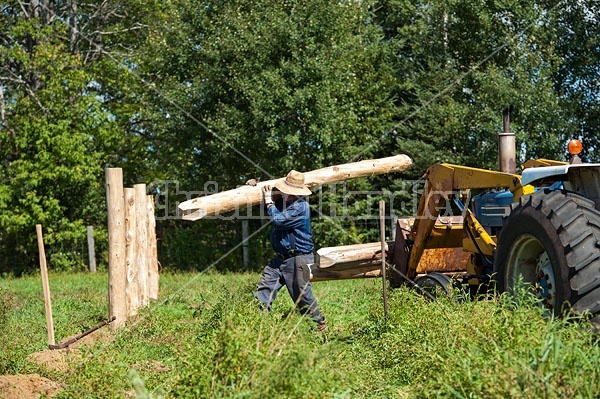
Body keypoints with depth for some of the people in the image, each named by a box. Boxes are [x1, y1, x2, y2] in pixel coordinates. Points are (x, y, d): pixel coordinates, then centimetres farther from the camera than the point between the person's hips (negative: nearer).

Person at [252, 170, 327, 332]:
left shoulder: (301, 207, -18)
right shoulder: (284, 203, 10)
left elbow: (278, 220, -25)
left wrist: (269, 201, -12)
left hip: (298, 260, -9)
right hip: (281, 258, 9)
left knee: (302, 295, 0)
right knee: (264, 287, -1)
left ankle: (320, 324, 17)